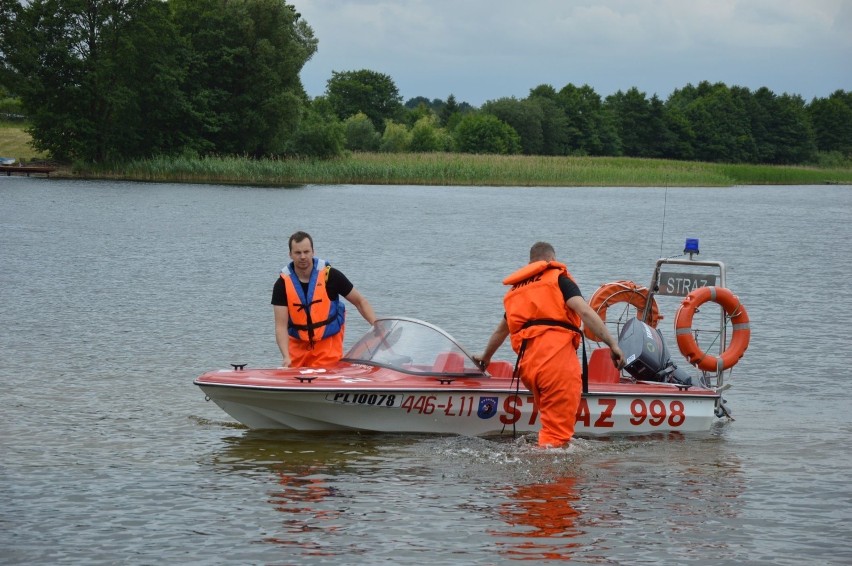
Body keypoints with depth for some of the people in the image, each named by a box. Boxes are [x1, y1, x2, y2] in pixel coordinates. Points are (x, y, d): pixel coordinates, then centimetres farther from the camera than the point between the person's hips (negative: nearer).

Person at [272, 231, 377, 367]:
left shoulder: (330, 275, -9)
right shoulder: (282, 284, -7)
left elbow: (360, 301, 2)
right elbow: (281, 326, -12)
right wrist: (286, 357, -26)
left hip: (329, 344, -2)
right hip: (297, 345, 2)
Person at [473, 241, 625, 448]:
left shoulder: (516, 291, 29)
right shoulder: (558, 278, 11)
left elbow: (501, 330, 45)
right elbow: (584, 311, -6)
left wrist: (486, 357, 62)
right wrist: (612, 344, -9)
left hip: (527, 364, 6)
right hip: (557, 354, -6)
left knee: (551, 422, 16)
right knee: (557, 430, -11)